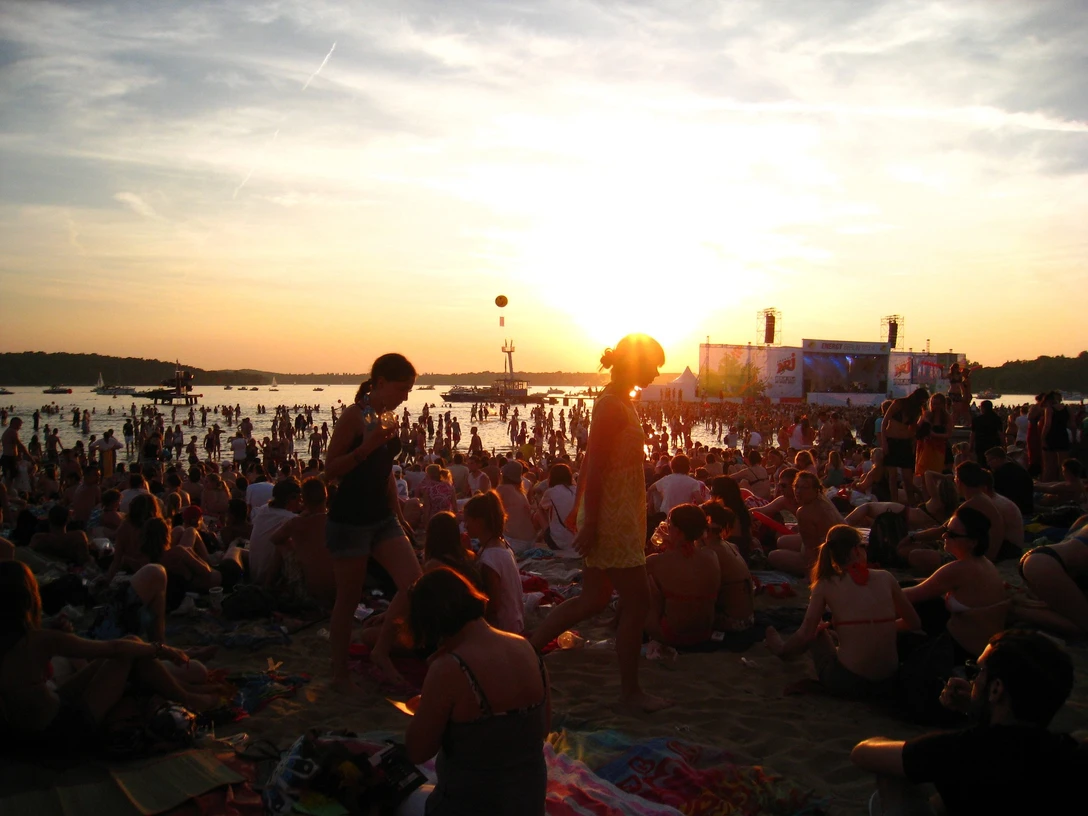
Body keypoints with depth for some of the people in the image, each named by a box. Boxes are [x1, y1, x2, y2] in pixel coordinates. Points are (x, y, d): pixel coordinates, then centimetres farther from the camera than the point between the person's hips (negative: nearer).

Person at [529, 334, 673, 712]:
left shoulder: (616, 401, 15)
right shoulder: (613, 405, -17)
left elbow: (592, 462, 18)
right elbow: (595, 467, -21)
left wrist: (581, 510, 21)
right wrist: (589, 523, -22)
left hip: (618, 516, 10)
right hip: (614, 519, -10)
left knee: (592, 600, 14)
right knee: (637, 601, 0)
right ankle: (630, 689, 13)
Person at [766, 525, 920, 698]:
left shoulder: (826, 585, -5)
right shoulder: (886, 578, 2)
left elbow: (806, 634, -3)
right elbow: (914, 623, 13)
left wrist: (783, 650, 17)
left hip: (847, 683, -3)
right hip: (889, 683, 3)